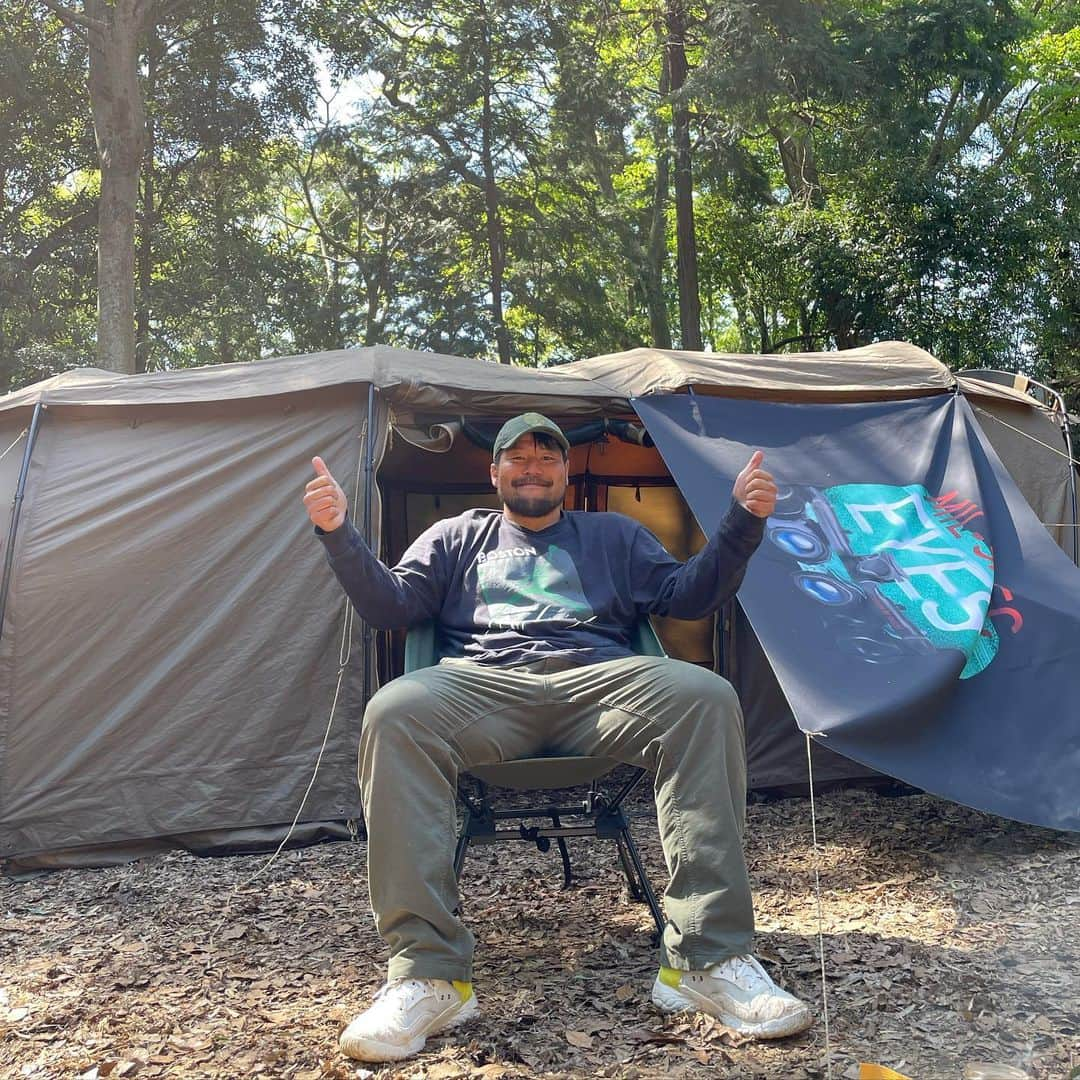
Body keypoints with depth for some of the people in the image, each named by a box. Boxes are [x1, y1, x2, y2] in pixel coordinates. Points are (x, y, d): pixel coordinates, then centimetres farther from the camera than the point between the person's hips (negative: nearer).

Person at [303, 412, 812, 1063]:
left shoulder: (615, 535, 29)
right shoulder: (458, 537, 28)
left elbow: (688, 595, 16)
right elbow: (391, 604, 16)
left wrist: (743, 521, 2)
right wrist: (340, 533, 1)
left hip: (600, 680, 1)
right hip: (482, 685, 0)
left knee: (706, 699, -30)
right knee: (395, 714, -34)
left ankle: (707, 961, -29)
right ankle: (428, 976, -32)